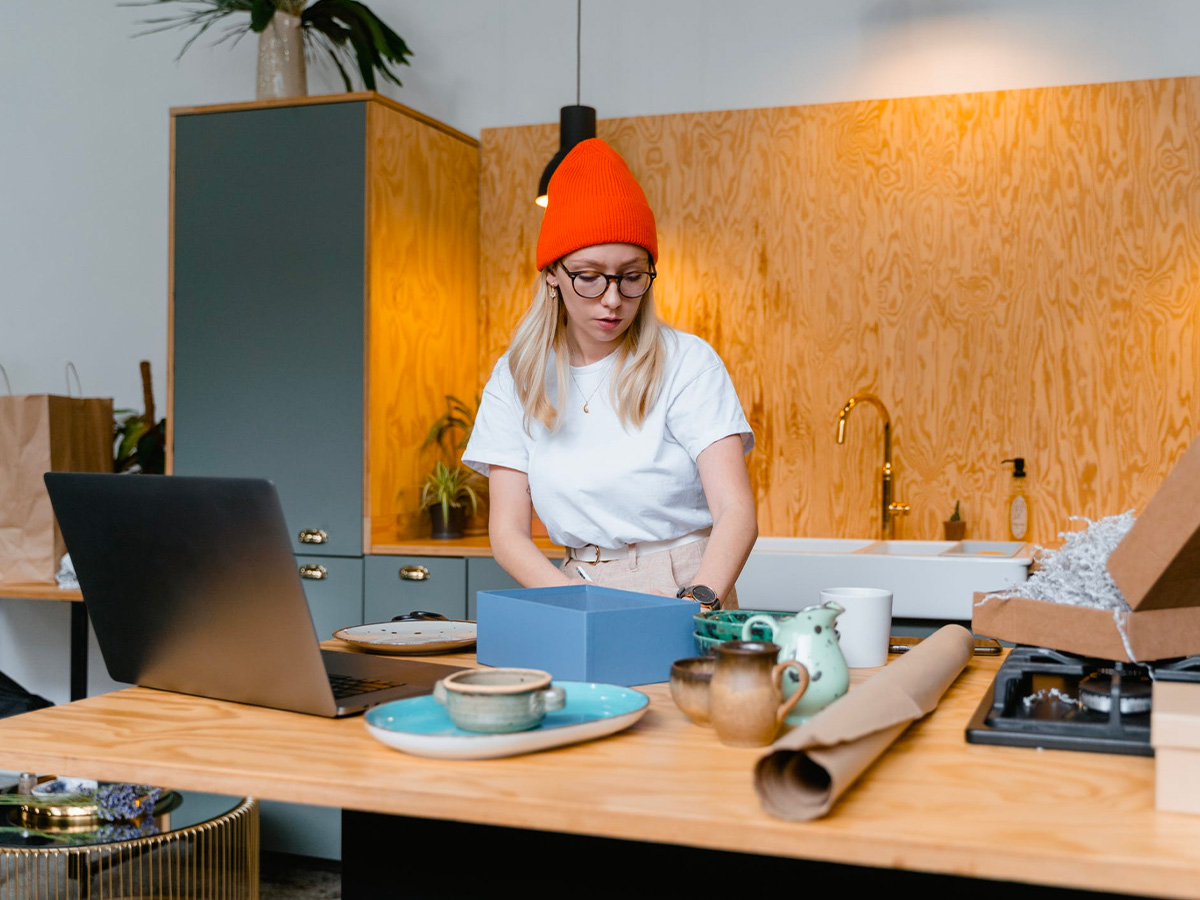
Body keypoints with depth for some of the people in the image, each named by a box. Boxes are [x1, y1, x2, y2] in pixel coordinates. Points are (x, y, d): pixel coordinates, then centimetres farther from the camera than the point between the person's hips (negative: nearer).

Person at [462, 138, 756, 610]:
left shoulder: (687, 362, -3)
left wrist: (698, 602, -30)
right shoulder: (516, 377, 5)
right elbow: (507, 532, 1)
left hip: (687, 590, -3)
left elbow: (736, 510, -11)